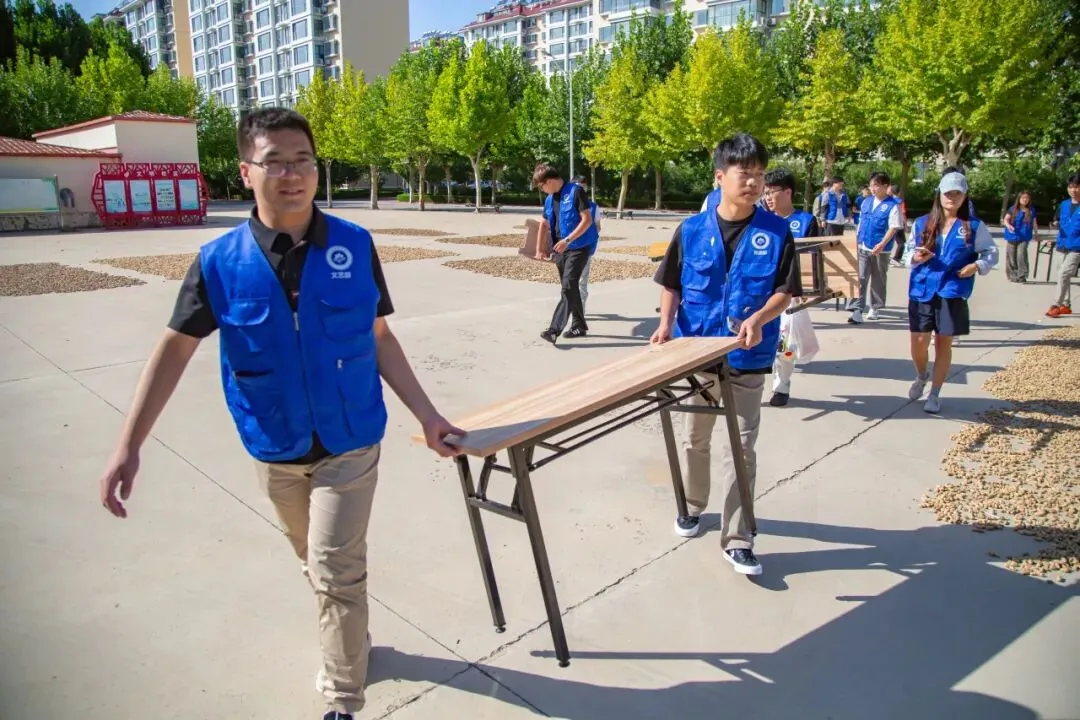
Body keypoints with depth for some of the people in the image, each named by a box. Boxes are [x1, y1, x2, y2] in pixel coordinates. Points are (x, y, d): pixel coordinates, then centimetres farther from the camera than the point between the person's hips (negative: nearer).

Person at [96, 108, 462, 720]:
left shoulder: (355, 247, -10)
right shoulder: (219, 261, -10)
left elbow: (380, 339, -2)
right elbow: (176, 348, -5)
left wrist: (427, 415, -5)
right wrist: (129, 446, -9)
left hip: (351, 441, -2)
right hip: (276, 449, 2)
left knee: (336, 569, -3)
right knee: (318, 562, 21)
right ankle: (353, 640, 48)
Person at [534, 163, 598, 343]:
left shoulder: (575, 192, -12)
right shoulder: (549, 199, 11)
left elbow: (587, 220, -16)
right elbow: (545, 224, 21)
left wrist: (568, 240, -22)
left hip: (579, 246, -8)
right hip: (561, 248, 8)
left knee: (568, 287, -15)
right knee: (571, 288, 12)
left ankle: (555, 329, -21)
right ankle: (579, 325, 23)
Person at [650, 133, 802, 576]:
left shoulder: (776, 232, -6)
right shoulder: (692, 229, -4)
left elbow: (785, 290, -6)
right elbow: (671, 283, 4)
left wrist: (759, 318, -24)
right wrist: (666, 324, -11)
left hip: (748, 357, -1)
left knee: (742, 446, 3)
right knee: (696, 437, 18)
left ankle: (737, 539, 12)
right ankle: (693, 505, 41)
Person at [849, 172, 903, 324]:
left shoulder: (893, 205, -9)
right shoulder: (866, 202, 8)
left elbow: (894, 227, -13)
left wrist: (882, 244, -23)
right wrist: (857, 239, 15)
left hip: (880, 250, -4)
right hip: (862, 248, 4)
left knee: (878, 280, 10)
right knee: (860, 278, -4)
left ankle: (875, 308, 23)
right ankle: (857, 310, -7)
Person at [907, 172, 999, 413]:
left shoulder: (974, 226, 3)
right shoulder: (921, 224, 6)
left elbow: (992, 253, 8)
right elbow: (908, 253, 13)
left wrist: (977, 266, -11)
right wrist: (915, 258, -10)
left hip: (952, 294, -1)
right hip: (922, 291, 1)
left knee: (943, 344, 5)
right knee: (918, 342, -1)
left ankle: (935, 394, 20)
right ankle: (921, 376, 33)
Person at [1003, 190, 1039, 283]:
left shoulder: (1031, 210, 7)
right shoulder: (1013, 209, 2)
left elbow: (1034, 223, 17)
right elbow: (1006, 219, -6)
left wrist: (1036, 234, 25)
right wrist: (1008, 225, -28)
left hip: (1024, 237, 0)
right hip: (1012, 236, 1)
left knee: (1021, 255, -15)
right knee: (1011, 257, 3)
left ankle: (1021, 276, -10)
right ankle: (1012, 275, 15)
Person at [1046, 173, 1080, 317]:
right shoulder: (1064, 205, 9)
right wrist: (1056, 224, -1)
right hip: (1064, 245, 6)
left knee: (1063, 275, -13)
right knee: (1065, 276, 13)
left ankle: (1057, 305, -6)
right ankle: (1066, 305, 24)